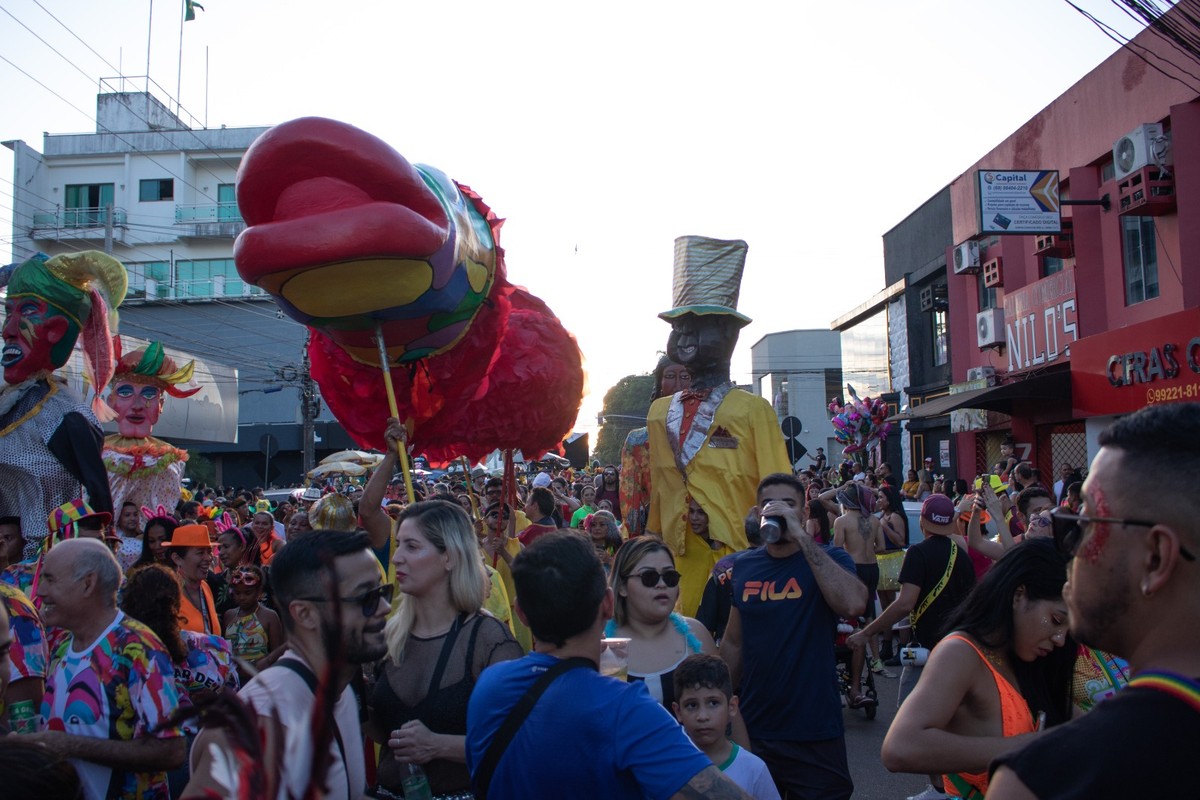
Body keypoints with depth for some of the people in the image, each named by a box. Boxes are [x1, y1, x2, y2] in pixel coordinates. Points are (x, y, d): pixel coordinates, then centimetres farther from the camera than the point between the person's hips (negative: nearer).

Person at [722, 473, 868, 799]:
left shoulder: (829, 559, -6)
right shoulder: (742, 568, 4)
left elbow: (854, 604, -28)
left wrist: (801, 535, -27)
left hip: (816, 734, -3)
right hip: (753, 731, 3)